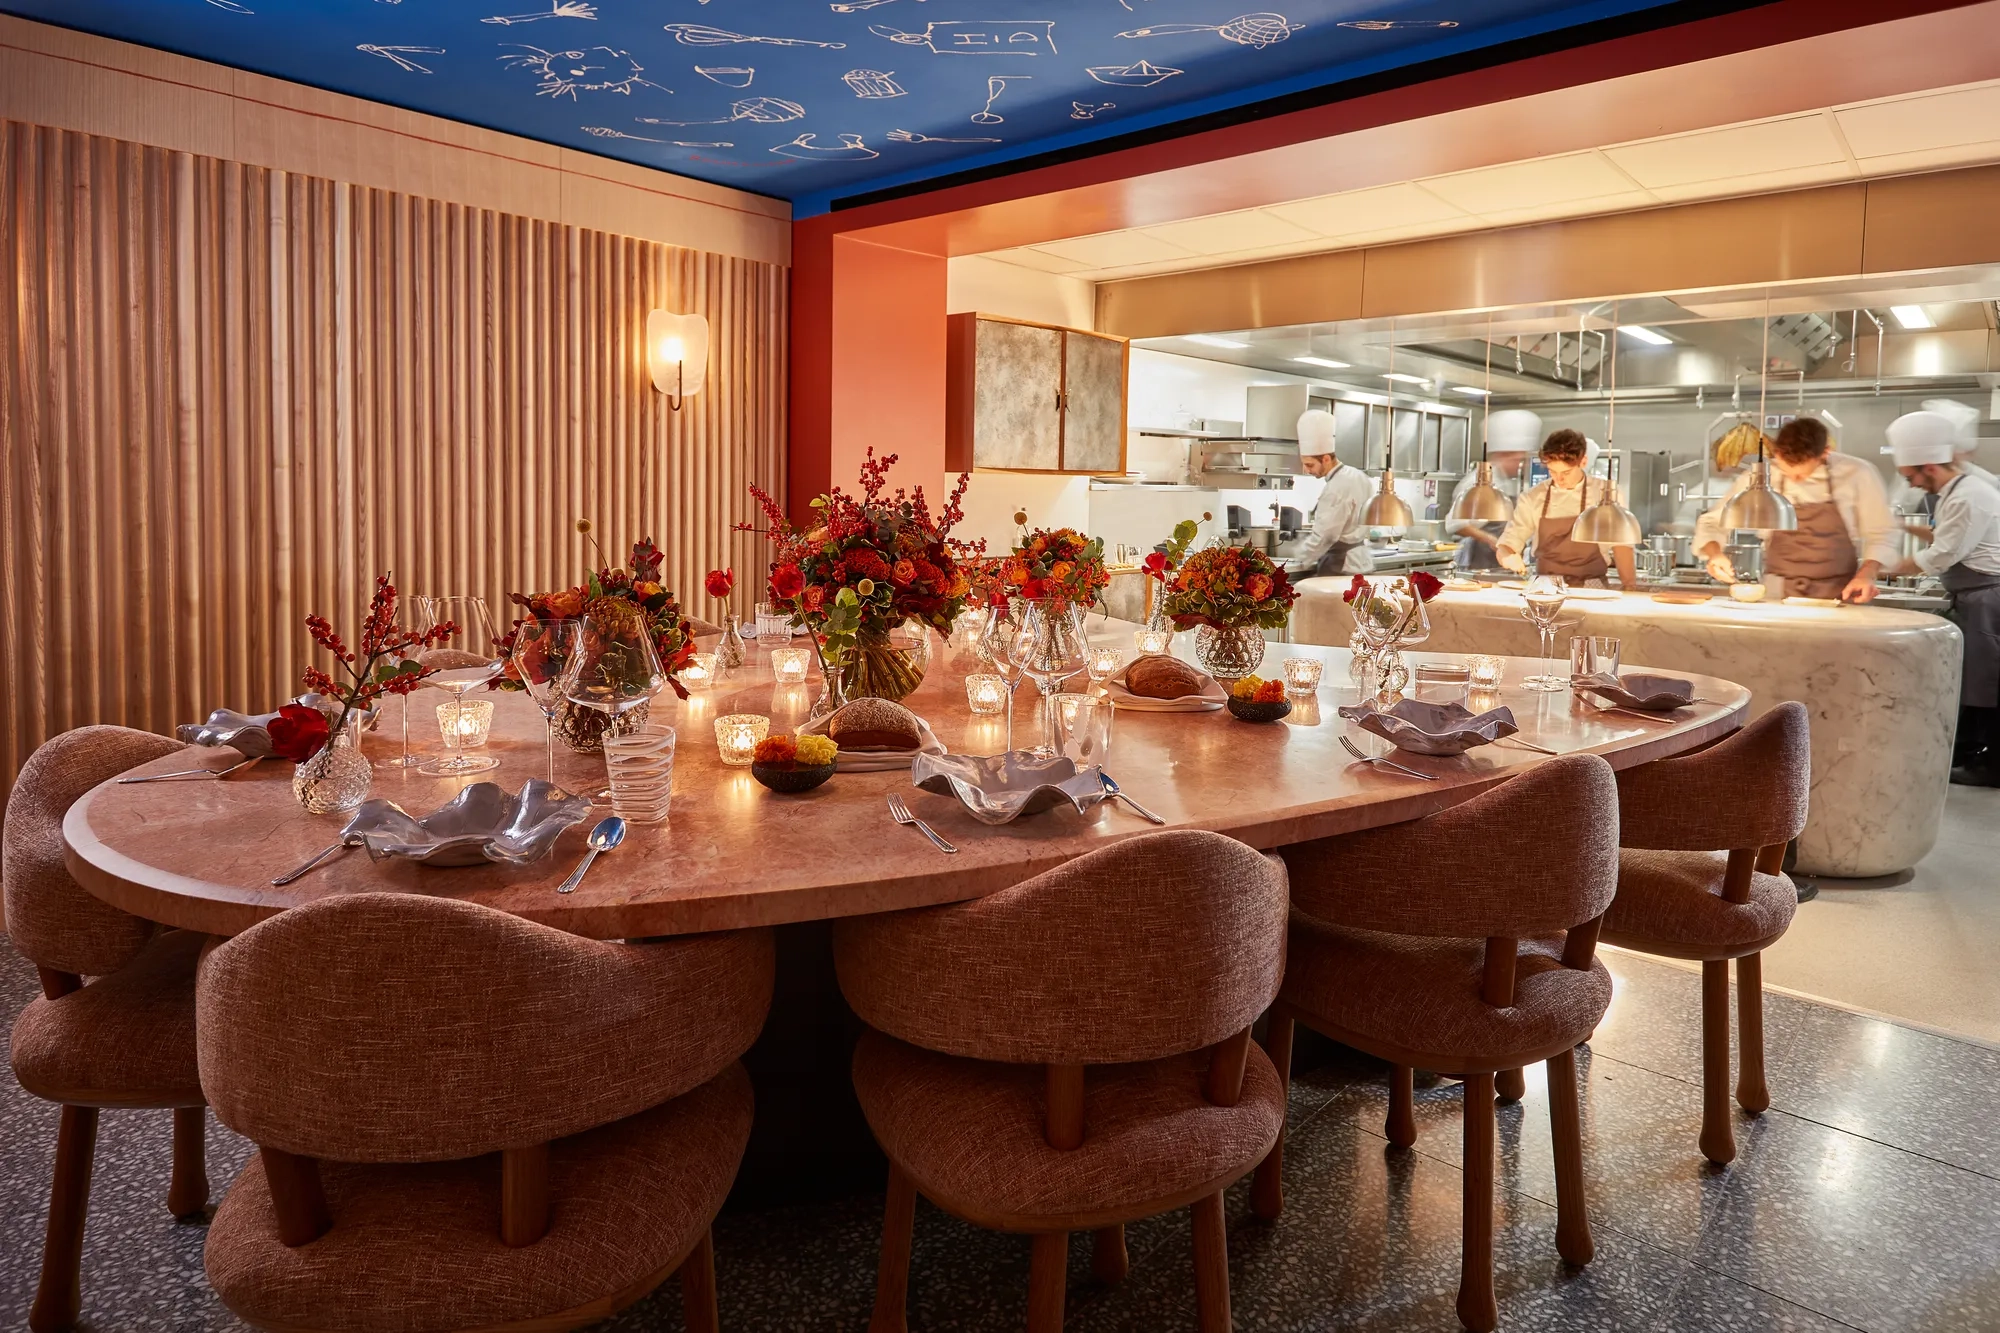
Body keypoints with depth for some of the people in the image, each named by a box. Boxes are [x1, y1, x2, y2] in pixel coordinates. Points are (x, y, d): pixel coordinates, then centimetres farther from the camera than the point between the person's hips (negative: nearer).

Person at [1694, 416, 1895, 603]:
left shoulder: (1857, 474, -2)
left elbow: (1880, 535, 6)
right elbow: (1712, 524, 8)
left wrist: (1867, 573, -10)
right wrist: (1715, 554, -11)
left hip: (1839, 600, -1)